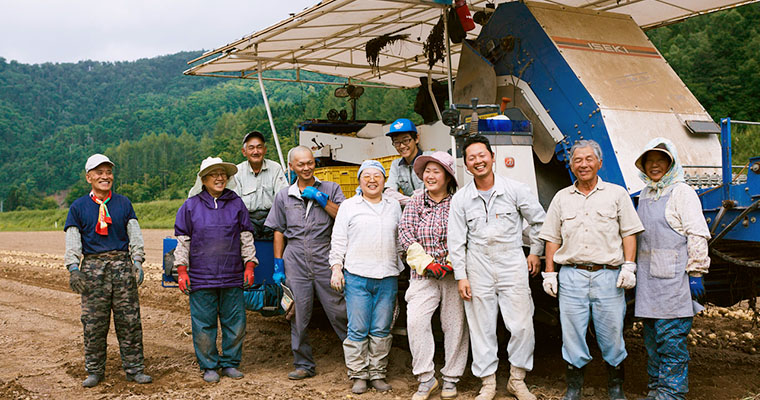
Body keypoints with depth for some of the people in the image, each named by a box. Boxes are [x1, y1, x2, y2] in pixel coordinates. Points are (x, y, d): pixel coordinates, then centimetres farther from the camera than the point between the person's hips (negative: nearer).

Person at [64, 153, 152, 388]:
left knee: (129, 320, 1)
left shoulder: (124, 203, 12)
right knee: (94, 322, 2)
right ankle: (94, 371, 16)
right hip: (93, 267, -1)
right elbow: (72, 240, 1)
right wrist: (73, 268, -12)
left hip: (122, 265, 1)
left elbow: (135, 234, 8)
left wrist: (137, 261, -6)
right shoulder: (78, 207, 8)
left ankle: (134, 369, 10)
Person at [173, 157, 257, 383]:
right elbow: (182, 240, 6)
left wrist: (249, 266, 6)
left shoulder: (236, 204, 8)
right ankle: (209, 366, 17)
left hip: (233, 277, 2)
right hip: (201, 277, -1)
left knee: (235, 323, 5)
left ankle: (230, 363, 21)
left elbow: (246, 237, 11)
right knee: (204, 324, 3)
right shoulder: (191, 206, 4)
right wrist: (182, 271, 1)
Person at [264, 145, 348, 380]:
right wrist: (278, 265, 8)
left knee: (338, 311, -2)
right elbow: (279, 232, 13)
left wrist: (322, 199, -10)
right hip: (295, 261, 2)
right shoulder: (283, 196, 13)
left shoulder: (331, 189, 7)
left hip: (325, 258, -2)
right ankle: (304, 365, 17)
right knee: (299, 316, 5)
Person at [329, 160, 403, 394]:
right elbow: (338, 240, 6)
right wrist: (336, 269, -3)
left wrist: (401, 268, 14)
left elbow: (401, 240, 19)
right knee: (358, 329, -1)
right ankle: (358, 375, 11)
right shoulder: (349, 206, 7)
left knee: (382, 329, 5)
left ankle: (377, 374, 16)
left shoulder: (394, 207, 15)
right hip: (356, 277, -2)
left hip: (387, 278, 2)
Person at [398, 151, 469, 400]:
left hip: (454, 274, -1)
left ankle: (451, 379, 19)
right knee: (415, 320, -13)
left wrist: (454, 263, -13)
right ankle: (426, 379, -2)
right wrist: (426, 263, -10)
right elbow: (405, 234, 0)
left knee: (455, 323, 3)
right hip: (423, 275, 1)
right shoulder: (415, 203, 8)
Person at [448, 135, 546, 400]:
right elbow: (456, 240, 4)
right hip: (478, 270, 1)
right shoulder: (460, 199, 2)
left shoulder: (515, 190, -2)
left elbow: (539, 220, 10)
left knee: (522, 326, -1)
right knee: (481, 328, 5)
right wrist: (460, 276, 0)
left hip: (512, 266, -1)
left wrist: (535, 252, 11)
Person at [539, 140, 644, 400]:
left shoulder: (617, 194, 8)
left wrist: (628, 266, -4)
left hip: (608, 276, -1)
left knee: (611, 335, 4)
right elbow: (552, 238, 13)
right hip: (571, 276, 2)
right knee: (572, 334, 4)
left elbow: (629, 233, 6)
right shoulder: (562, 198, 12)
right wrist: (549, 272, 8)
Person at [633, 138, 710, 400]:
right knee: (652, 339, 11)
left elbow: (697, 235, -9)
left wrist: (695, 273, -14)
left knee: (671, 338, -5)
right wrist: (634, 272, 22)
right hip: (648, 278, 7)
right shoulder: (645, 196, 18)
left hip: (673, 277, -7)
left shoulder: (682, 192, -3)